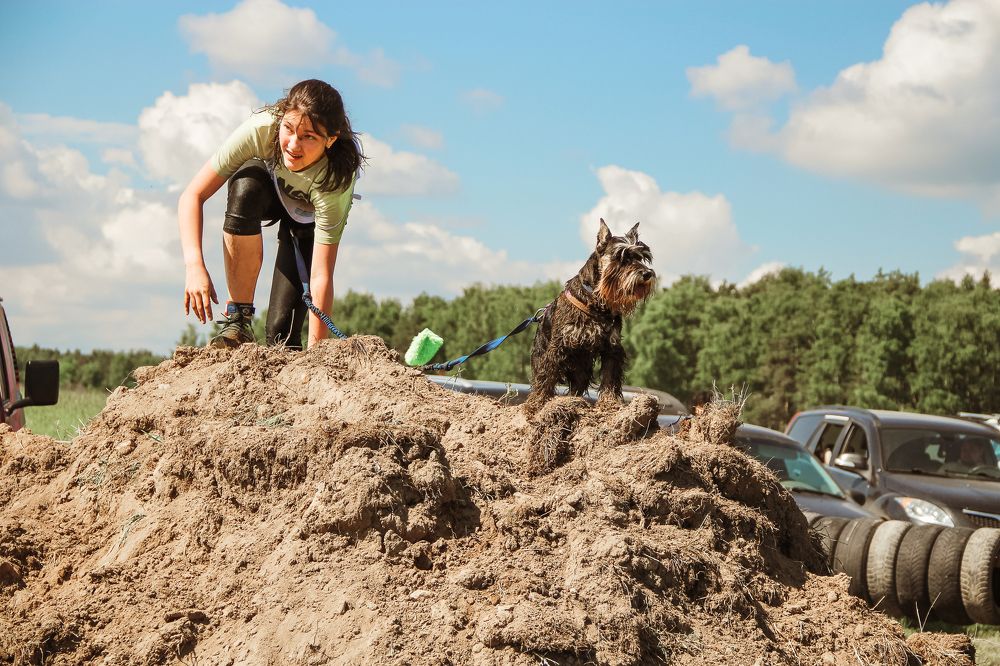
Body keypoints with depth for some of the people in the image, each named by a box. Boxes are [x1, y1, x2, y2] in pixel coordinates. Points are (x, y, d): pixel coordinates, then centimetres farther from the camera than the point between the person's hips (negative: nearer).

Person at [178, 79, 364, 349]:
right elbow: (192, 196, -34)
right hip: (267, 186, 2)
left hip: (308, 214, -2)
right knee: (246, 185, -39)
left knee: (283, 333, -22)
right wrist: (194, 266, -48)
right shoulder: (260, 129, -39)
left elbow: (320, 276, -40)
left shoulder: (336, 180, -41)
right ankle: (238, 320, -30)